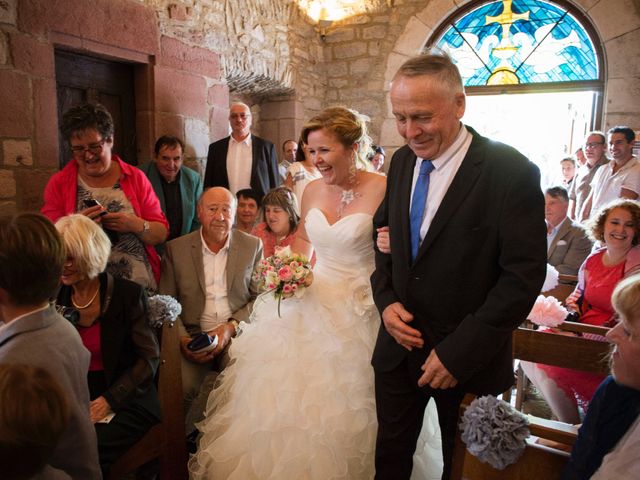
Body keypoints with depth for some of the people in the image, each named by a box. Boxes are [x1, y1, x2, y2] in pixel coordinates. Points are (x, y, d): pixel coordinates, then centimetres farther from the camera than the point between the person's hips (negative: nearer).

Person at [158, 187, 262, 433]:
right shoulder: (176, 249, 5)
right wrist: (182, 339, -11)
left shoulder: (253, 245, 5)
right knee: (182, 386, -26)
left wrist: (230, 327, -12)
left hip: (237, 334, 0)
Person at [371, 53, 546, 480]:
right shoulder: (402, 162, 1)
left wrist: (461, 351, -20)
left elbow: (524, 276, -18)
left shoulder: (511, 172, -17)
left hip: (469, 360, -4)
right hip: (400, 345, 4)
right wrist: (385, 299, -5)